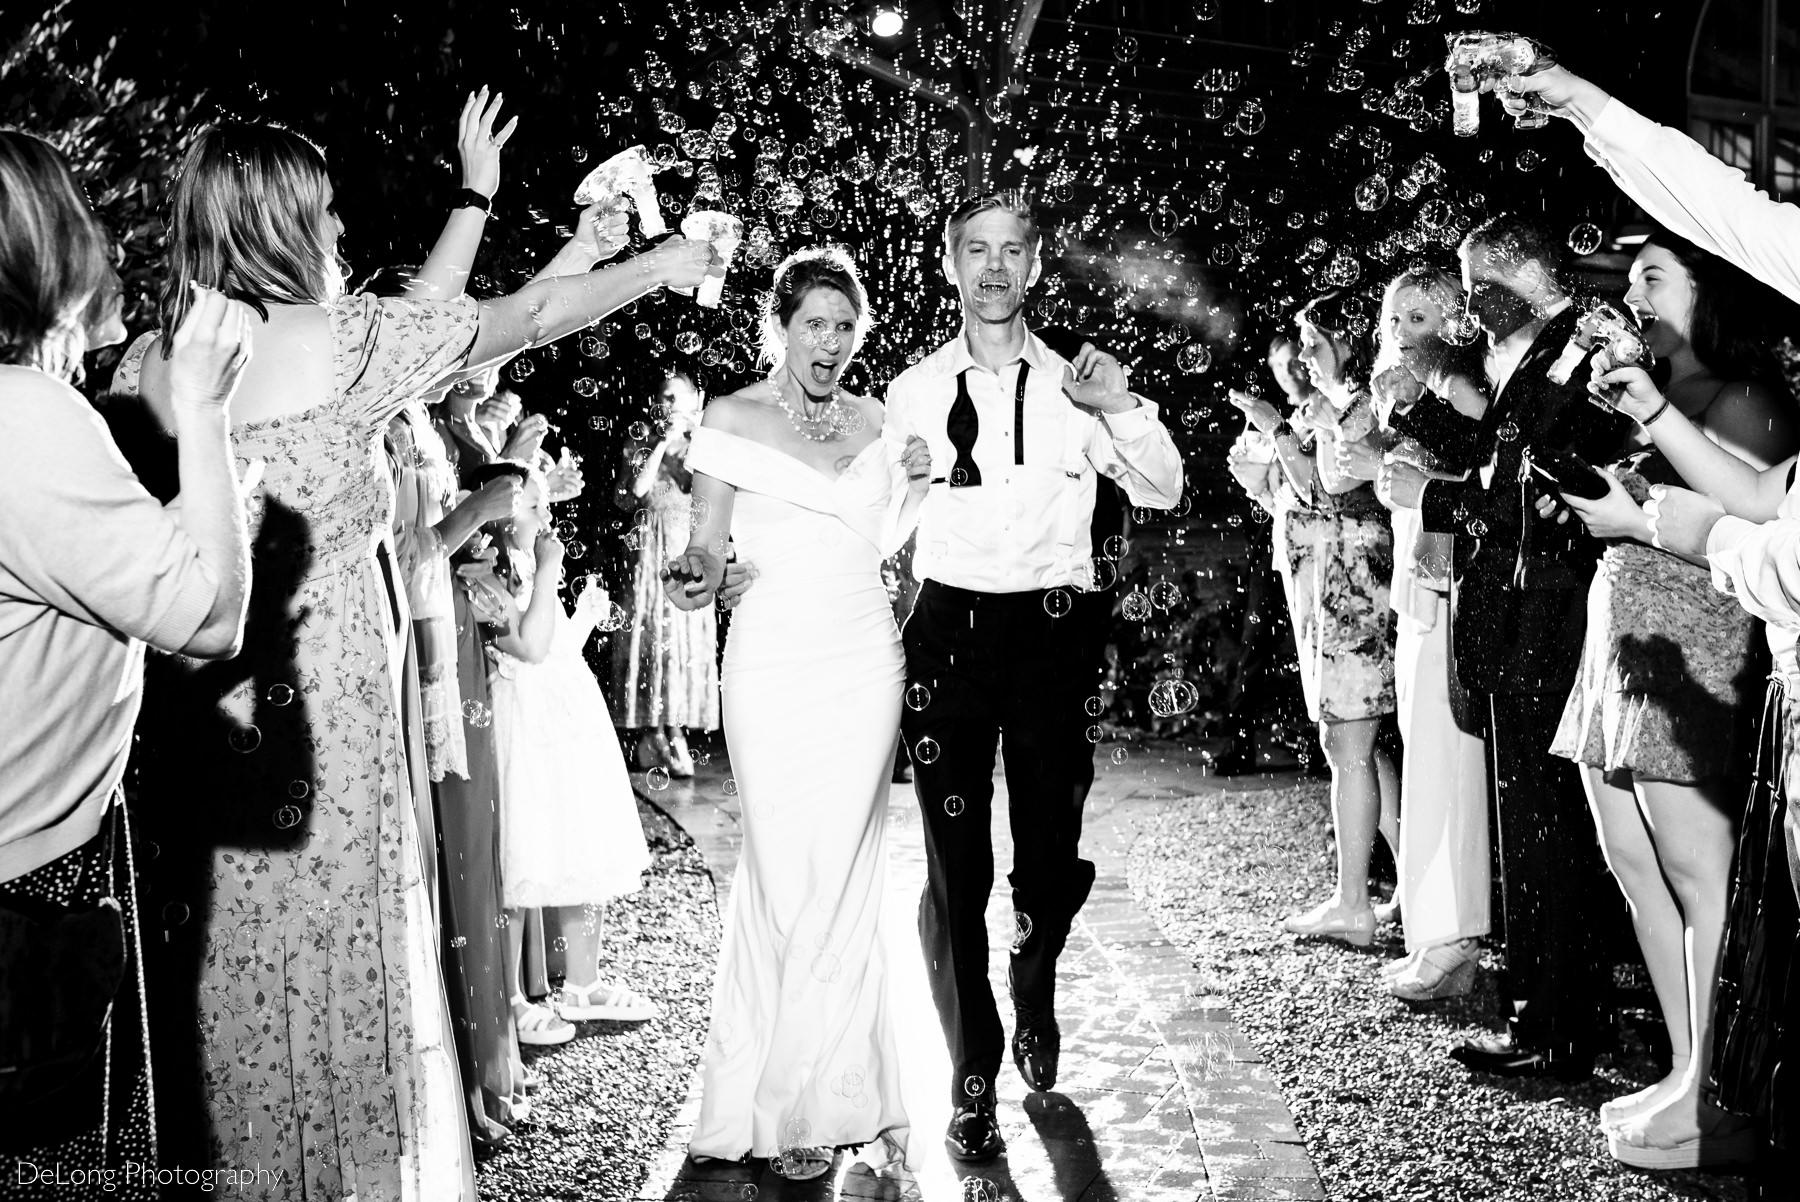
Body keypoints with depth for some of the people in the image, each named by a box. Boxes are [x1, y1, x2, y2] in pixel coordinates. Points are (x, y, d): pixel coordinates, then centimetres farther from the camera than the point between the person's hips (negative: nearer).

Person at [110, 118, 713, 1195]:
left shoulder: (150, 361, 4)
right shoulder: (343, 336, -8)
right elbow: (529, 318, 2)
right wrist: (661, 263, 14)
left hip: (209, 702, 6)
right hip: (326, 696, -5)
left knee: (238, 942, 15)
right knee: (346, 933, 7)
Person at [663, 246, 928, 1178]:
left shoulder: (871, 419, 12)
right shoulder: (733, 416, 2)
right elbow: (710, 541, 2)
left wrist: (914, 488, 1)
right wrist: (695, 575, -19)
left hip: (864, 660, 3)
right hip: (773, 660, -3)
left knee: (846, 879, 3)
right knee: (783, 878, -3)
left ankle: (827, 1094, 15)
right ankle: (783, 1105, 10)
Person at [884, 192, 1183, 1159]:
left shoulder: (1073, 387, 6)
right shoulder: (913, 392, 8)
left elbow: (1163, 491, 1)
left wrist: (1123, 408, -12)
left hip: (1049, 632, 0)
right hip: (948, 629, 0)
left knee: (1051, 858, 2)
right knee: (956, 865, 0)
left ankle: (1034, 996, 37)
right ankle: (974, 1078, 15)